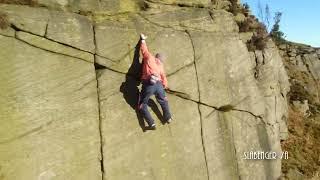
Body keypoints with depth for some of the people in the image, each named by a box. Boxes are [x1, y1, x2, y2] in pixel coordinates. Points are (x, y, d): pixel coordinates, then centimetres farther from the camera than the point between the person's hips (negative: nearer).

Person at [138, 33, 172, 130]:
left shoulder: (149, 57, 16)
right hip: (158, 84, 4)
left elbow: (144, 49, 27)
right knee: (163, 101, 33)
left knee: (142, 106, 11)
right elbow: (163, 77, 24)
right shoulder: (160, 66, 23)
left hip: (148, 85, -3)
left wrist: (143, 39, 45)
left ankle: (151, 123, -1)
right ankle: (168, 118, 40)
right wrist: (165, 86, 42)